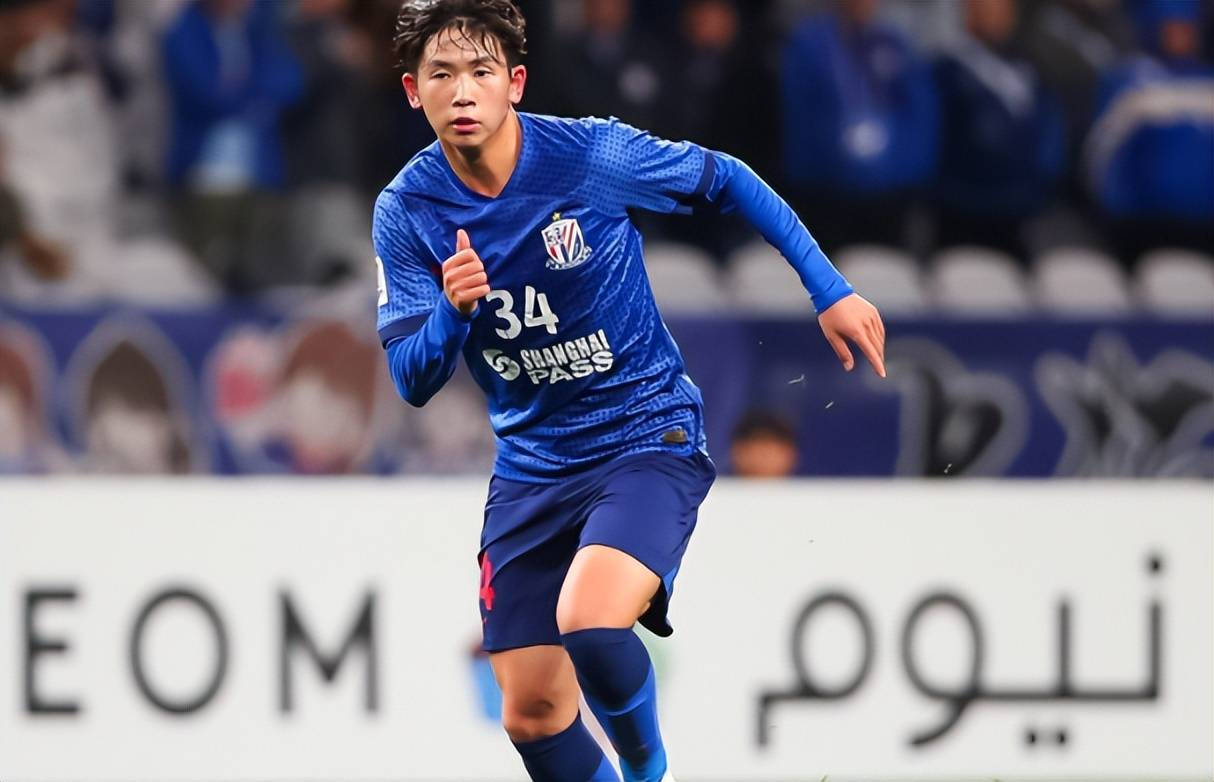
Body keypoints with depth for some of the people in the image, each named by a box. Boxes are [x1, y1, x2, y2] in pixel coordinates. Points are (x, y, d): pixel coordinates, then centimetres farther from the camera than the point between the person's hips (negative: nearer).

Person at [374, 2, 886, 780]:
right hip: (531, 466, 4)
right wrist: (454, 310, -31)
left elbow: (728, 182, 0)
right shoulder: (407, 211, -8)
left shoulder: (593, 154, -17)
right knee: (531, 713, 1)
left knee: (589, 622, -29)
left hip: (649, 437, -4)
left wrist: (830, 290, -2)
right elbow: (412, 381, -10)